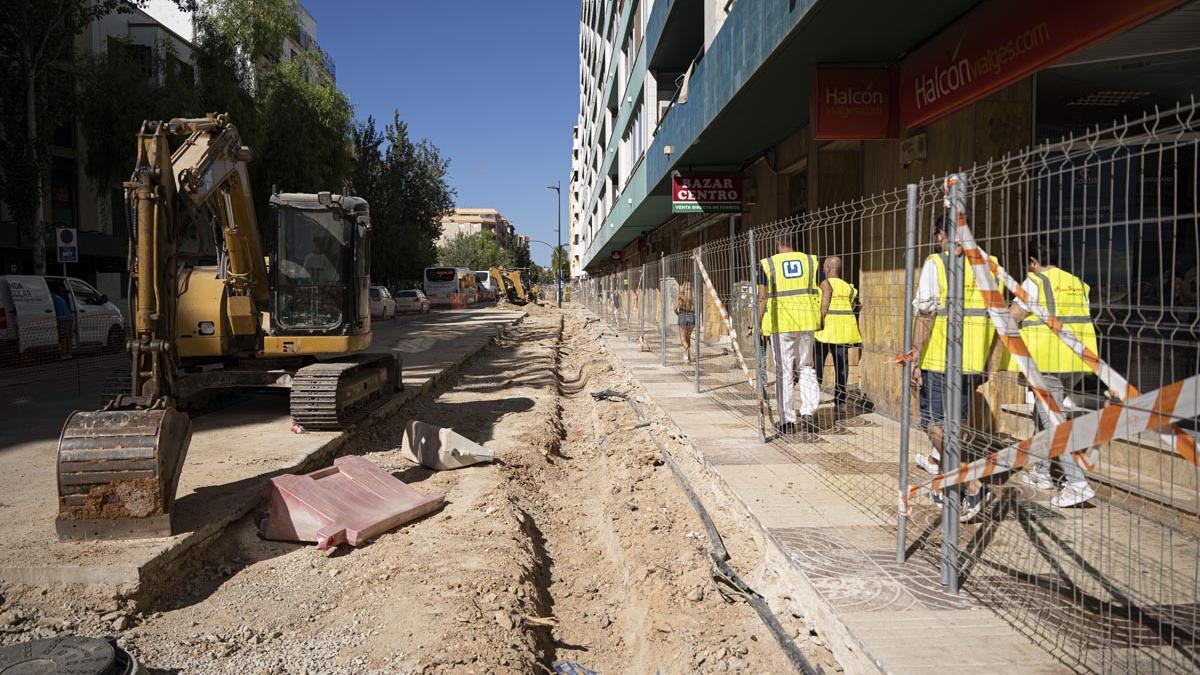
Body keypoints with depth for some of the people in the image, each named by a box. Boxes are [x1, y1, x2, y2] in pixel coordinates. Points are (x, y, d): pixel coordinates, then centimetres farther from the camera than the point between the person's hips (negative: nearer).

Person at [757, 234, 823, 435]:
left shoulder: (767, 264, 0)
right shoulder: (811, 260, 7)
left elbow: (762, 298, -4)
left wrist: (759, 324, 2)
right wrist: (821, 316, 5)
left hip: (780, 322, -2)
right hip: (806, 321, 2)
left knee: (783, 371, 5)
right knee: (806, 367, 16)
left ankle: (787, 420, 8)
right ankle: (807, 413, 4)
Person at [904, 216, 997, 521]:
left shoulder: (935, 264, -7)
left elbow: (925, 315, -14)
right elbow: (994, 317, 12)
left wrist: (915, 357, -11)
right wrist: (983, 362, 20)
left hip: (940, 360, -6)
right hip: (973, 363, 6)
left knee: (936, 425, 0)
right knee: (957, 423, 19)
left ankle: (974, 487, -9)